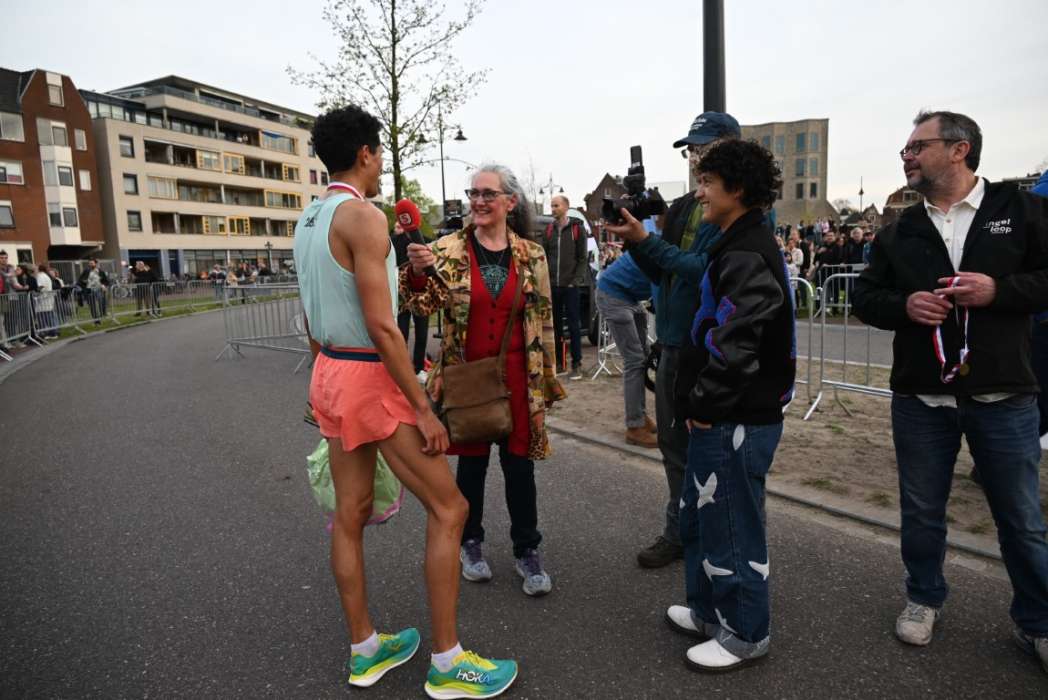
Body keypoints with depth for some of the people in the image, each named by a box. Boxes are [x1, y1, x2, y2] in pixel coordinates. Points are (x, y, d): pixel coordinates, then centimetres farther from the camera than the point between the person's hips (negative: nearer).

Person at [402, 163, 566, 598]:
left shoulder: (531, 255, 1)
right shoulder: (449, 249, -3)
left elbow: (543, 320, 5)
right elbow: (425, 305, -10)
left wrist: (546, 379, 5)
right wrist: (417, 272, -30)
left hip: (517, 377, 1)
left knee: (519, 464, 8)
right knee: (472, 461, 13)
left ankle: (527, 550, 26)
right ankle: (471, 541, 35)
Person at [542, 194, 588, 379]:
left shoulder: (577, 228, 0)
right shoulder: (549, 230, 12)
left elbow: (583, 258, -2)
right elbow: (544, 256, 12)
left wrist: (576, 279, -10)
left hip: (570, 285, -4)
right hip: (552, 285, 4)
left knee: (573, 325, -2)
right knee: (555, 324, 8)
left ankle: (577, 364, 3)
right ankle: (558, 361, 18)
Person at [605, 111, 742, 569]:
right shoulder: (681, 208, 12)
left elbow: (705, 269, -21)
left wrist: (646, 240, -20)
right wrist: (633, 243, -2)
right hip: (674, 341, 8)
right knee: (674, 442, 15)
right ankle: (679, 532, 32)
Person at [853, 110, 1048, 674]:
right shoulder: (900, 230, 7)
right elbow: (866, 295, 9)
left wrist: (999, 289, -18)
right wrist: (903, 305, -11)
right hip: (919, 398, 2)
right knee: (921, 511, 14)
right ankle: (924, 598, 36)